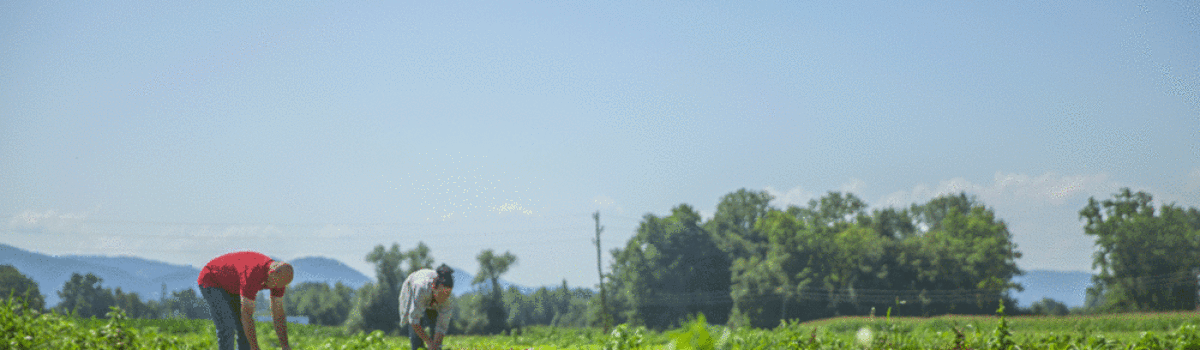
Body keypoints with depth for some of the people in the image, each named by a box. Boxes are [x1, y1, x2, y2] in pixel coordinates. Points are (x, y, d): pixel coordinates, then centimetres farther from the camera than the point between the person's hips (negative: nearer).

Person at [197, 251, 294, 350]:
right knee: (227, 328, -21)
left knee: (245, 329, -2)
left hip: (232, 287, 8)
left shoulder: (280, 277, -18)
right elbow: (246, 314, -41)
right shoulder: (253, 273, -43)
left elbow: (279, 314, -10)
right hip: (212, 282, -8)